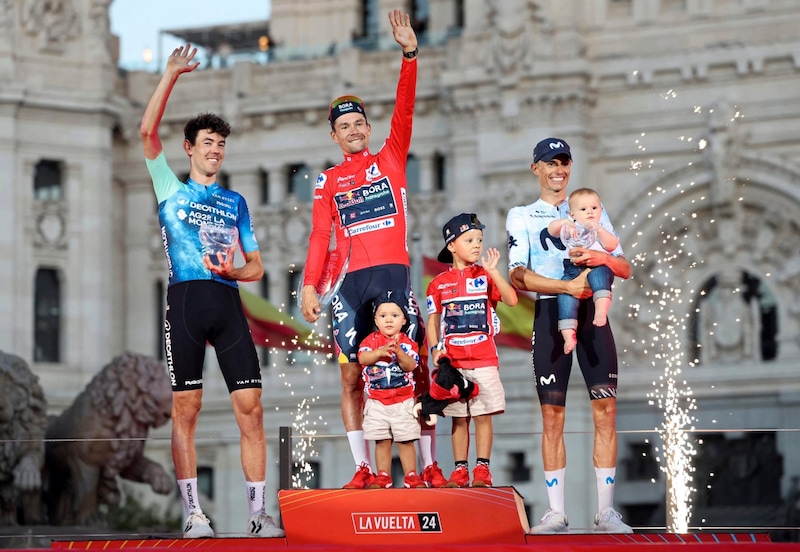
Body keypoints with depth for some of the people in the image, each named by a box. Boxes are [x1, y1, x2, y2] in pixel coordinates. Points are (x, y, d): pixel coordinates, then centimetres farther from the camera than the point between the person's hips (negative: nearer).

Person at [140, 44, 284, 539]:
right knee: (186, 409, -4)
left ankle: (258, 513, -4)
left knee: (251, 407, -6)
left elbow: (257, 266, 20)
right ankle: (194, 513, 0)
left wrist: (232, 271, -3)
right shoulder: (172, 190, 14)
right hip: (185, 299, -2)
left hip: (228, 301, 2)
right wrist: (171, 76, -2)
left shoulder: (235, 202, 22)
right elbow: (148, 131, 0)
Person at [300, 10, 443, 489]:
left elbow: (405, 110, -1)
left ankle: (429, 465, -2)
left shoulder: (391, 160, 11)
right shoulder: (328, 181, 13)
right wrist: (310, 285, -5)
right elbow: (320, 237, 8)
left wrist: (410, 54, -12)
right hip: (353, 283, 2)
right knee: (352, 377, 0)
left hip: (396, 274, -2)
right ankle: (364, 470, 5)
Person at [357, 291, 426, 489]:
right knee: (382, 441, 4)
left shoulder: (407, 342, 1)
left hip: (403, 402, -1)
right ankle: (383, 477, 11)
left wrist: (399, 353, -30)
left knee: (406, 441, 2)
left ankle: (411, 476, 9)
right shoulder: (372, 340, 2)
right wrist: (381, 352, -30)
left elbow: (411, 365, -13)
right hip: (377, 403, 1)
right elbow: (362, 358, -15)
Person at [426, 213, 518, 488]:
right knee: (459, 418, 6)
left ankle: (482, 469, 3)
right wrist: (435, 349, -5)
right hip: (453, 360, 1)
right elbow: (433, 320, 8)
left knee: (483, 416, -2)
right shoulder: (439, 283, 5)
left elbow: (511, 299, -11)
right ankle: (460, 470, 11)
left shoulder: (485, 276, 3)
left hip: (484, 359, -1)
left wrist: (492, 271, -18)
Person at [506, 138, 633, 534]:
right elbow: (517, 276, -4)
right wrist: (567, 286, -18)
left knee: (605, 411, -6)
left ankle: (606, 511, -3)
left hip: (592, 312, 1)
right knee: (552, 415, -2)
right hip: (549, 313, -1)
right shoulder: (522, 216, 11)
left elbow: (625, 268, 10)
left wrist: (600, 257, -12)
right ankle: (556, 512, 2)